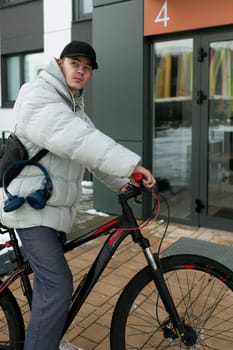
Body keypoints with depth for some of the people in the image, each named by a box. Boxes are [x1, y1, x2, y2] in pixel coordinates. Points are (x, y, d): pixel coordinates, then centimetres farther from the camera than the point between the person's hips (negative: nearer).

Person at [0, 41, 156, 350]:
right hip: (31, 208, -9)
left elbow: (91, 145, 12)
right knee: (59, 285, -13)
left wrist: (121, 182, 1)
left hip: (54, 206, 9)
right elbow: (76, 140, -31)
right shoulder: (38, 97, -15)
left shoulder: (73, 106, 17)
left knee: (49, 279, 20)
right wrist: (131, 164, -37)